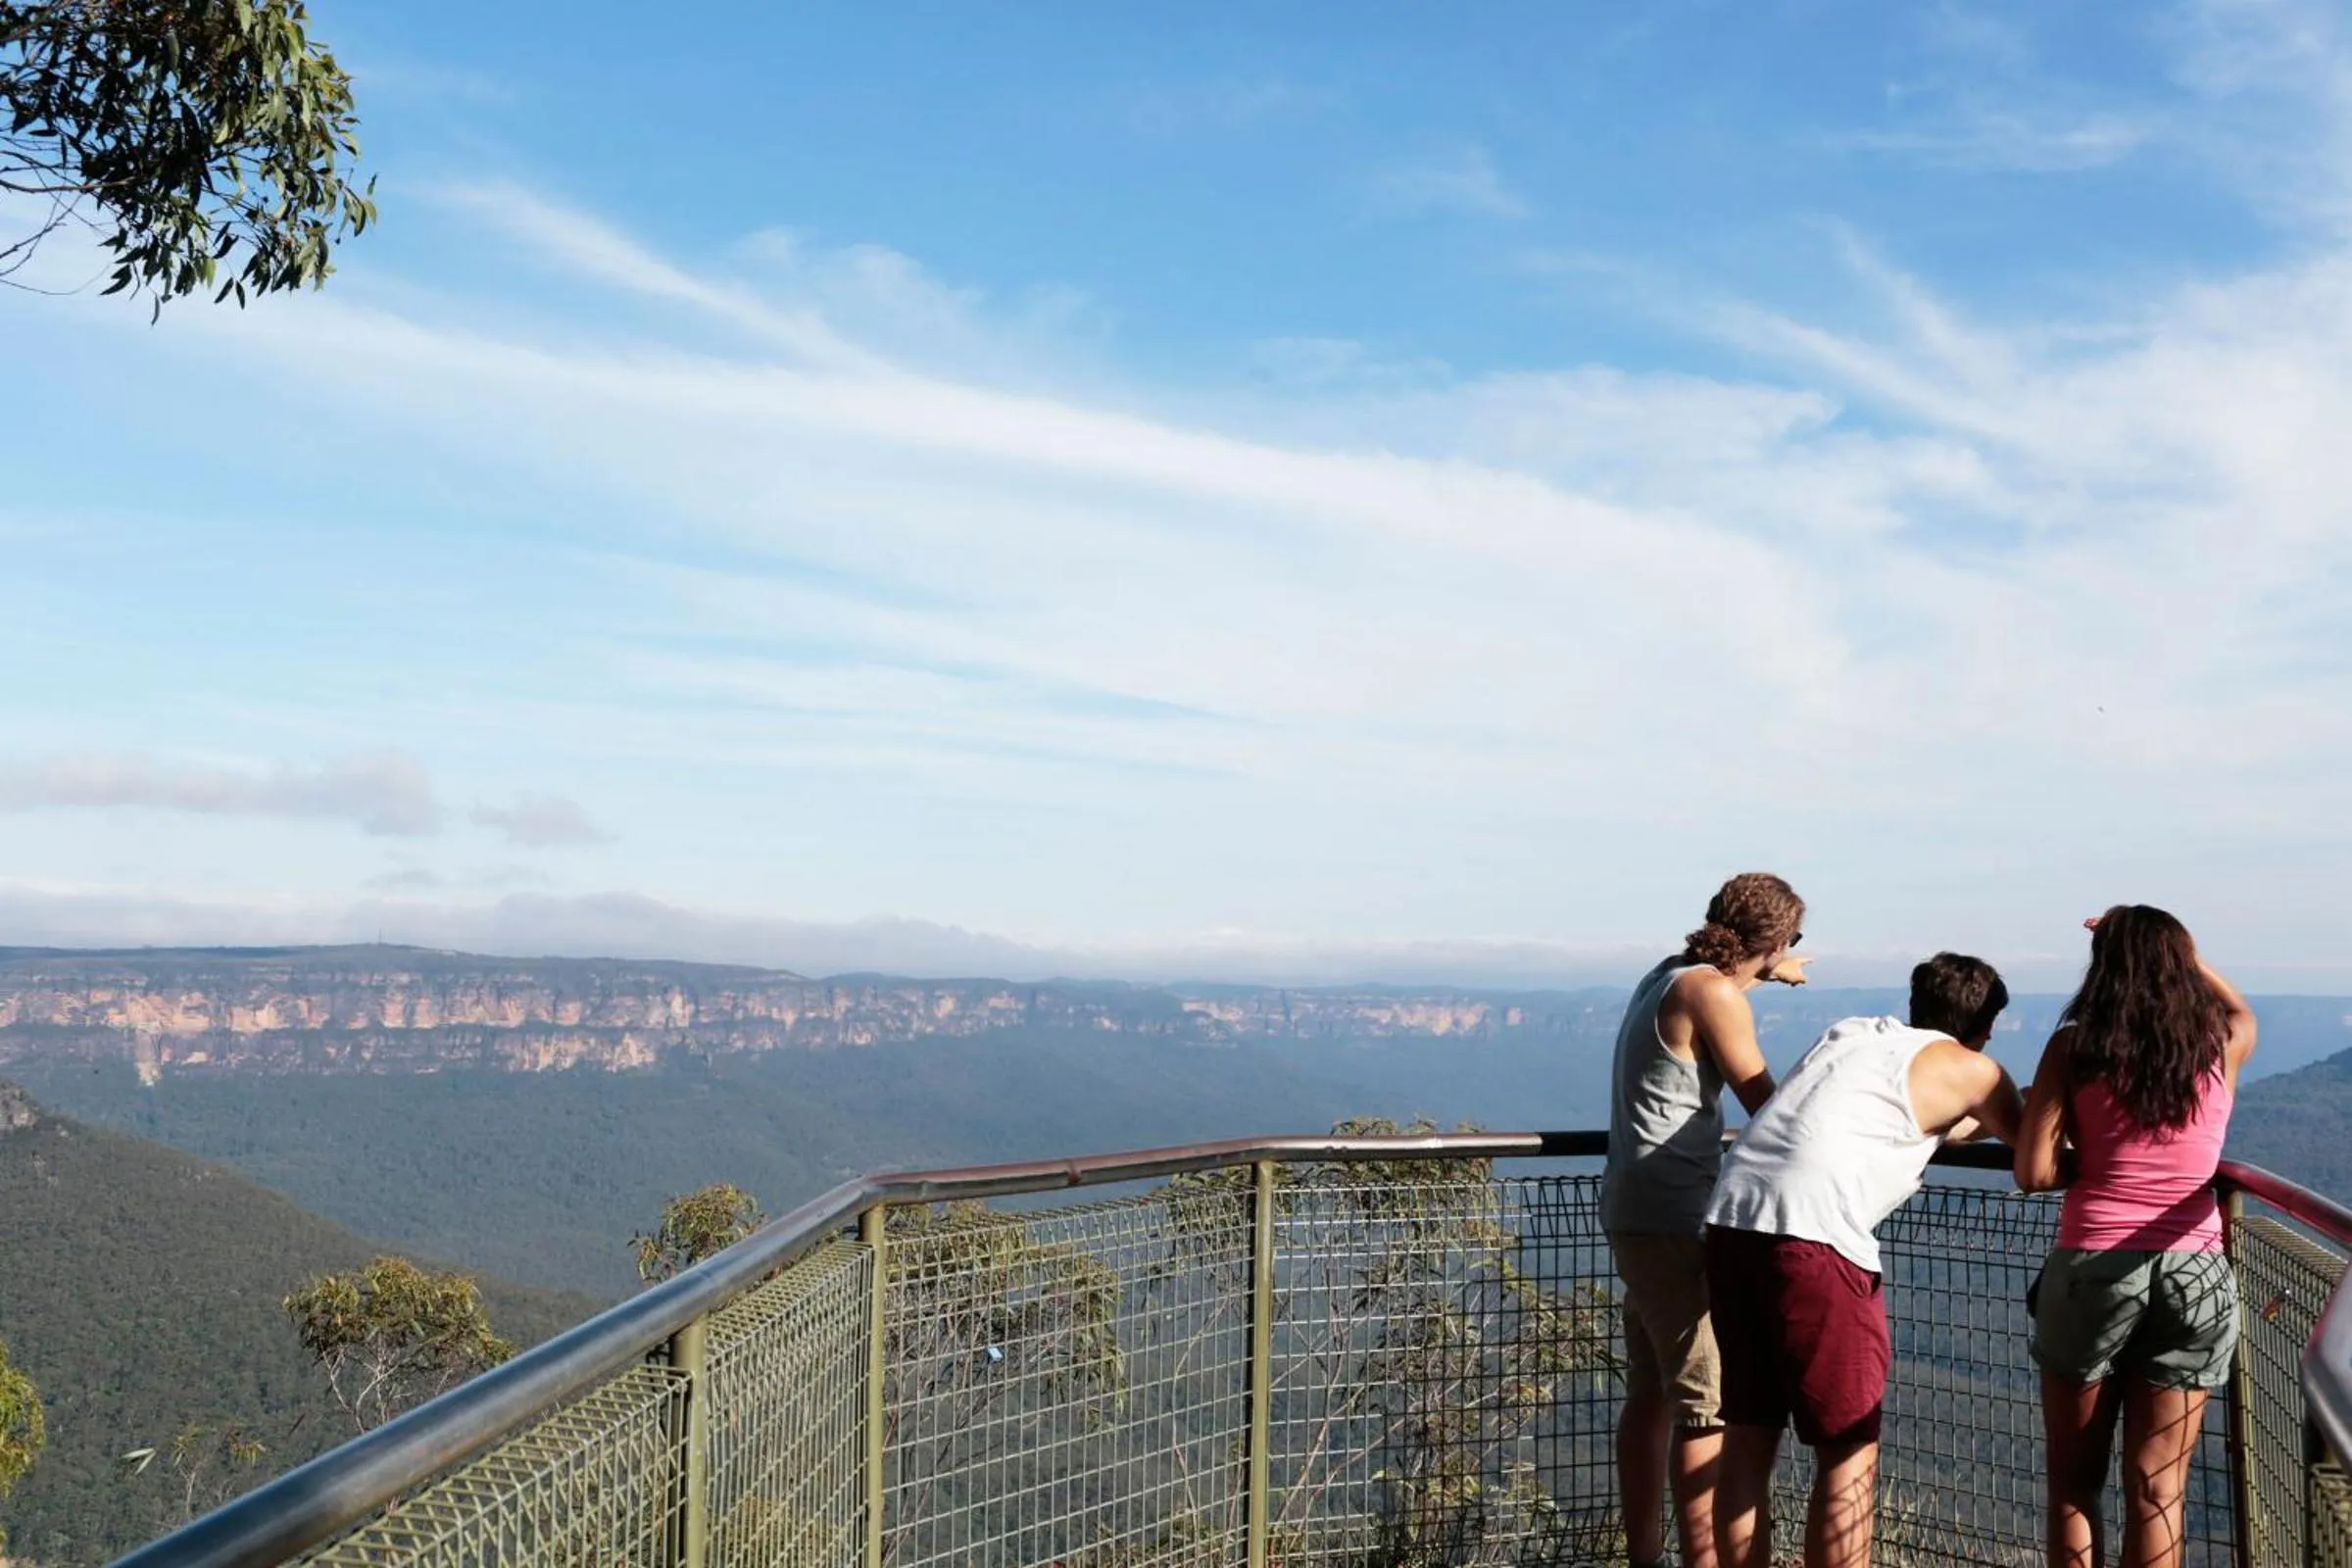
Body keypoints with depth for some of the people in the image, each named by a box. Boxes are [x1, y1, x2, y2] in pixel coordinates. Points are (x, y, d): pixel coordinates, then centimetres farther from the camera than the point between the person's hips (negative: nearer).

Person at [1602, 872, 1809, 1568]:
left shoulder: (1668, 973, 12)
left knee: (1652, 1393, 15)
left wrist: (1767, 973, 49)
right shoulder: (1714, 994, -14)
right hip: (1674, 1221, -10)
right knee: (1706, 1405, -6)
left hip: (1636, 1214, 10)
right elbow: (1770, 1108, -13)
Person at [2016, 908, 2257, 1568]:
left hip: (2092, 1270, -2)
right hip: (2194, 1276, 2)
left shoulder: (2073, 1048, -3)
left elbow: (2034, 1174, -10)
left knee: (2074, 1483, 13)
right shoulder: (2222, 1043, 5)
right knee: (2158, 1491, 9)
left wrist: (2093, 1158, 9)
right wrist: (2173, 948, 32)